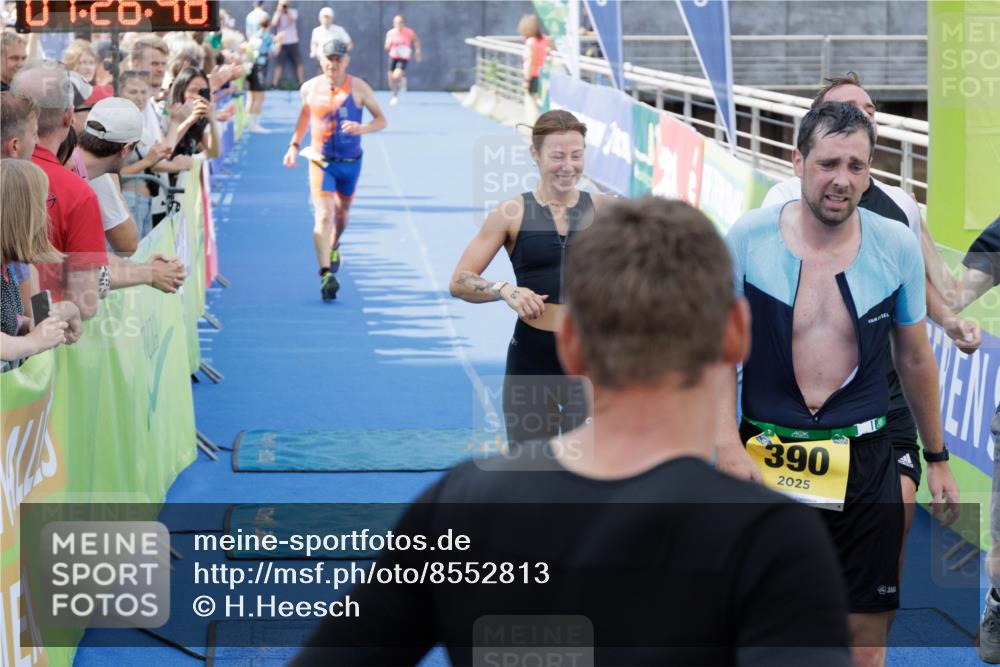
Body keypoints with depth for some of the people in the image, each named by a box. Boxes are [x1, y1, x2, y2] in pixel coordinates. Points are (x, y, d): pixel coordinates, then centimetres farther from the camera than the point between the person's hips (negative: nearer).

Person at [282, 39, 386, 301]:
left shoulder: (358, 88, -8)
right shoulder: (310, 88, -2)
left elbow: (381, 120, -6)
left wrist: (362, 128, -25)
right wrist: (294, 145, 8)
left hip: (350, 162, 1)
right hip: (320, 160, -1)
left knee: (341, 213, 20)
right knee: (323, 216, -16)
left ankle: (334, 247, 52)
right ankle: (326, 274, -26)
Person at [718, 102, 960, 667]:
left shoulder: (898, 245, -2)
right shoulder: (750, 237, -7)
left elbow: (915, 358, 11)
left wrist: (937, 458, 16)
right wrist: (729, 445, -13)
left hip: (865, 464, 1)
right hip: (767, 458, -1)